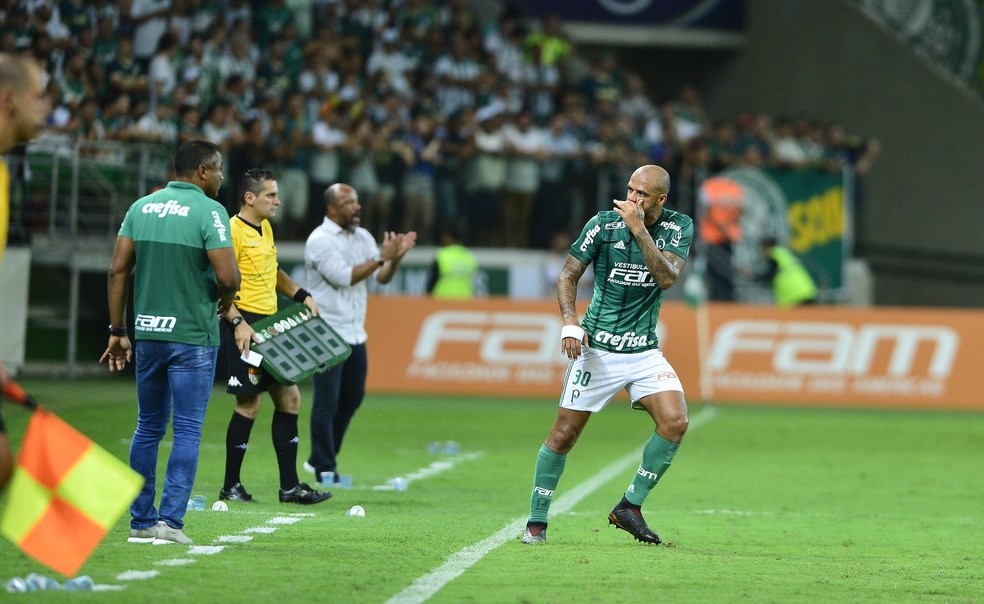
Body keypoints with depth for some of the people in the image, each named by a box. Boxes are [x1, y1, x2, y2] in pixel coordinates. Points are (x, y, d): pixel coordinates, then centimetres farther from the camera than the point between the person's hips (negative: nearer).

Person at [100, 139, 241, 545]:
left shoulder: (141, 207, 7)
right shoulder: (209, 211, -10)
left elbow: (118, 270, 5)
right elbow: (227, 276, -18)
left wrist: (117, 331, 9)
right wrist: (226, 298, 5)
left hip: (147, 333, 5)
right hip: (192, 336, -5)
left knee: (148, 429, 13)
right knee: (187, 432, 0)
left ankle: (141, 521, 15)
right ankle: (170, 519, -6)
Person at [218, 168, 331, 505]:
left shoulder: (265, 229, 15)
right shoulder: (232, 231, -13)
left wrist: (301, 296, 17)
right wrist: (238, 323, -26)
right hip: (245, 327, -9)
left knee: (289, 398, 7)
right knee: (250, 403, -6)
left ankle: (289, 486, 12)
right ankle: (231, 486, 6)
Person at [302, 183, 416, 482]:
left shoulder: (363, 236, 11)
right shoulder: (321, 240, -11)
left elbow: (382, 277, 8)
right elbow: (344, 277, -20)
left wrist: (396, 257, -11)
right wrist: (381, 257, -20)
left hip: (355, 332, 8)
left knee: (352, 397, 11)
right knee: (327, 402, -5)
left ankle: (320, 459, 24)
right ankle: (325, 468, 1)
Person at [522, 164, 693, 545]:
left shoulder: (679, 227, -1)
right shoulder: (603, 224, -6)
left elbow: (667, 277, -16)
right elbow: (568, 275, 0)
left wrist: (638, 228, -22)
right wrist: (570, 321, -15)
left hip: (645, 351, 2)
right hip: (598, 348, -2)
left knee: (675, 422, -16)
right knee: (564, 433, -4)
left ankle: (630, 506, -1)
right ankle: (536, 521, 10)